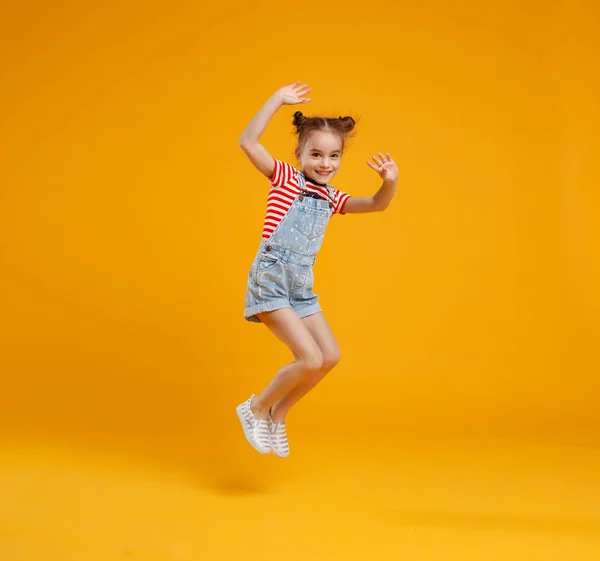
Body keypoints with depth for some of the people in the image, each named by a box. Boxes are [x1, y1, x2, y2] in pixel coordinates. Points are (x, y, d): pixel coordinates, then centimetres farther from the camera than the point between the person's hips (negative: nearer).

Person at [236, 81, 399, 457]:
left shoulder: (332, 198, 13)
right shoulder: (285, 179, -2)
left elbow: (377, 205, 9)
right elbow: (248, 142, -14)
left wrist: (390, 183, -12)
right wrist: (277, 100, -14)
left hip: (302, 285, 7)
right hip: (271, 280, -7)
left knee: (330, 357, 6)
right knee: (311, 360, -14)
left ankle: (277, 414, 22)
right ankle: (256, 409, 9)